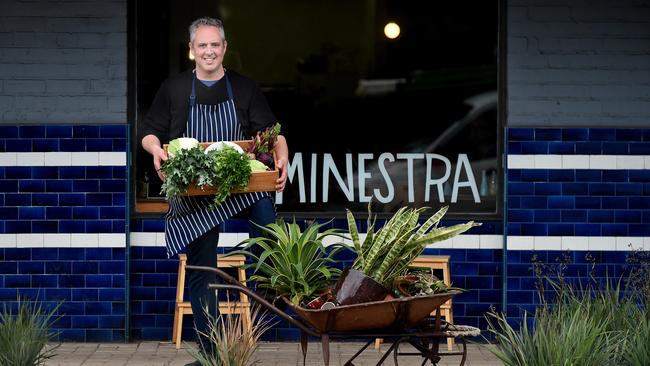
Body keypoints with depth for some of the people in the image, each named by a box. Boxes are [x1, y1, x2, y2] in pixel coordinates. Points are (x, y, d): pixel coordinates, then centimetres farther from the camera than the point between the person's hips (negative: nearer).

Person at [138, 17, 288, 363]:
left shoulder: (244, 88, 8)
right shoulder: (173, 88, 7)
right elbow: (148, 132, 9)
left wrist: (281, 157, -16)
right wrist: (156, 148, -14)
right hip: (193, 194, 1)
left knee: (265, 215, -35)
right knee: (199, 272, 4)